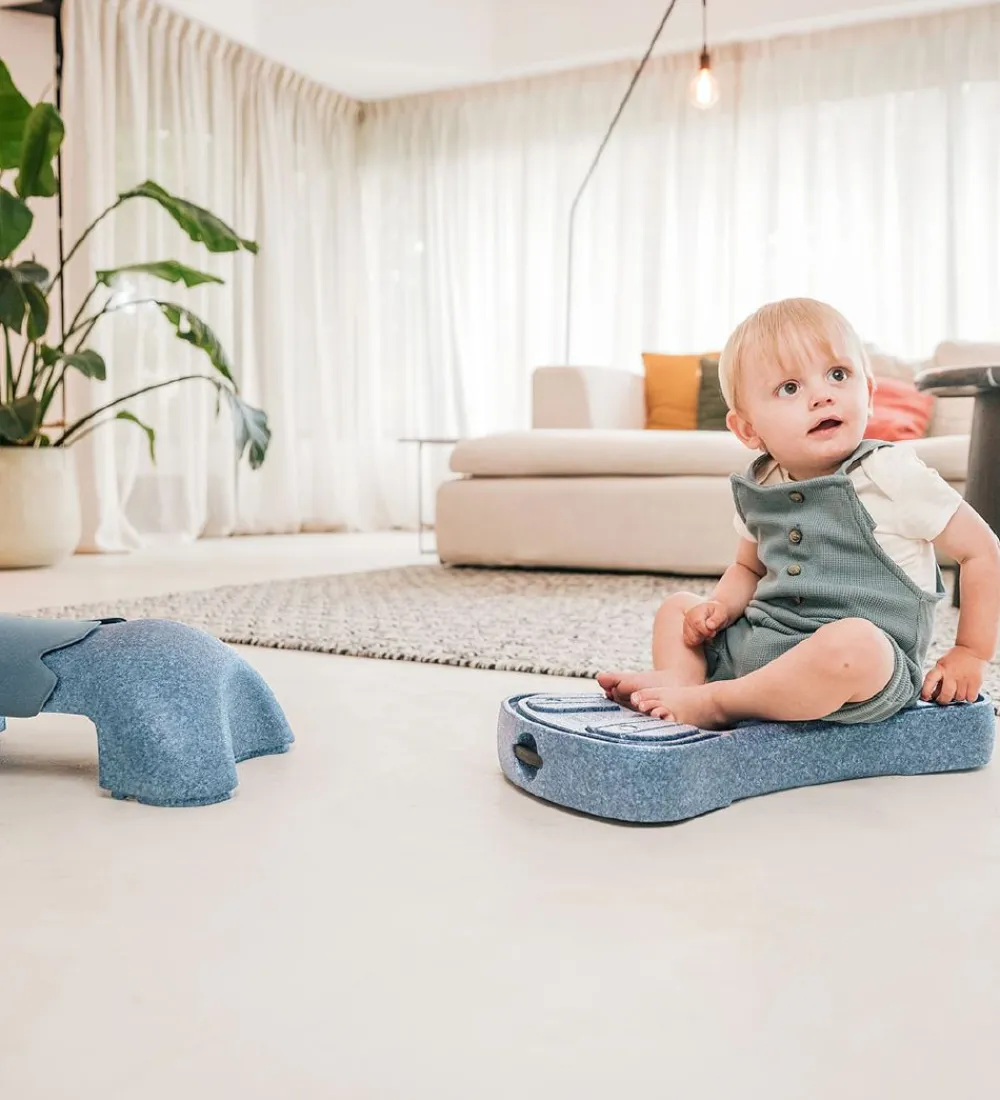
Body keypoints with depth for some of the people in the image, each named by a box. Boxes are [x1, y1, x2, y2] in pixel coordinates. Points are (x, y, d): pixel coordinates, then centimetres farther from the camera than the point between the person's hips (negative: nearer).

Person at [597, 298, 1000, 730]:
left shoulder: (891, 475, -11)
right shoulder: (757, 490, 6)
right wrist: (720, 606, 2)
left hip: (872, 662, -6)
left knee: (852, 643, -40)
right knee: (676, 606, 13)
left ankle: (717, 702, -23)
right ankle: (680, 678, -17)